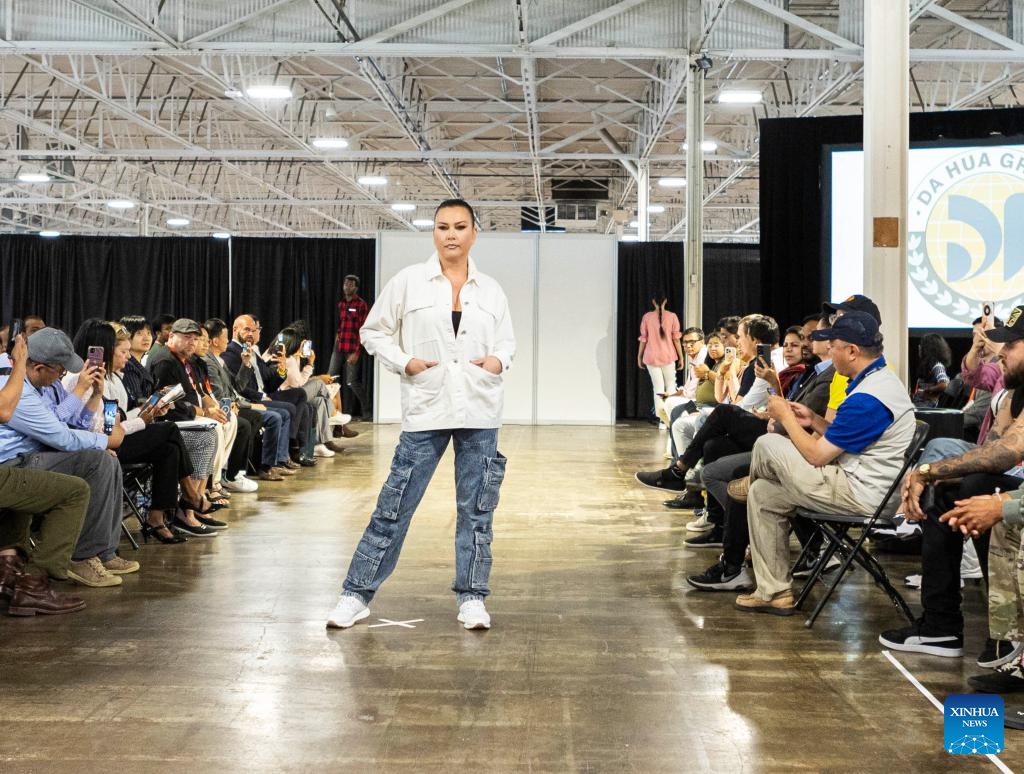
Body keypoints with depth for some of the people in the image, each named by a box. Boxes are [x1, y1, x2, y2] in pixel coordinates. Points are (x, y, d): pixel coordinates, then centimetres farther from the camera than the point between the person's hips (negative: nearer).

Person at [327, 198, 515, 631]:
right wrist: (405, 363, -8)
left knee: (477, 508, 7)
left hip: (480, 414, 3)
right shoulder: (409, 282, 1)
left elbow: (507, 341, 18)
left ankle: (471, 597, 18)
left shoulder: (491, 291, 8)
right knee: (395, 505, 0)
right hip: (426, 412, -2)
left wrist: (499, 360, -4)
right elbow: (374, 332, 7)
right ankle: (357, 594, 9)